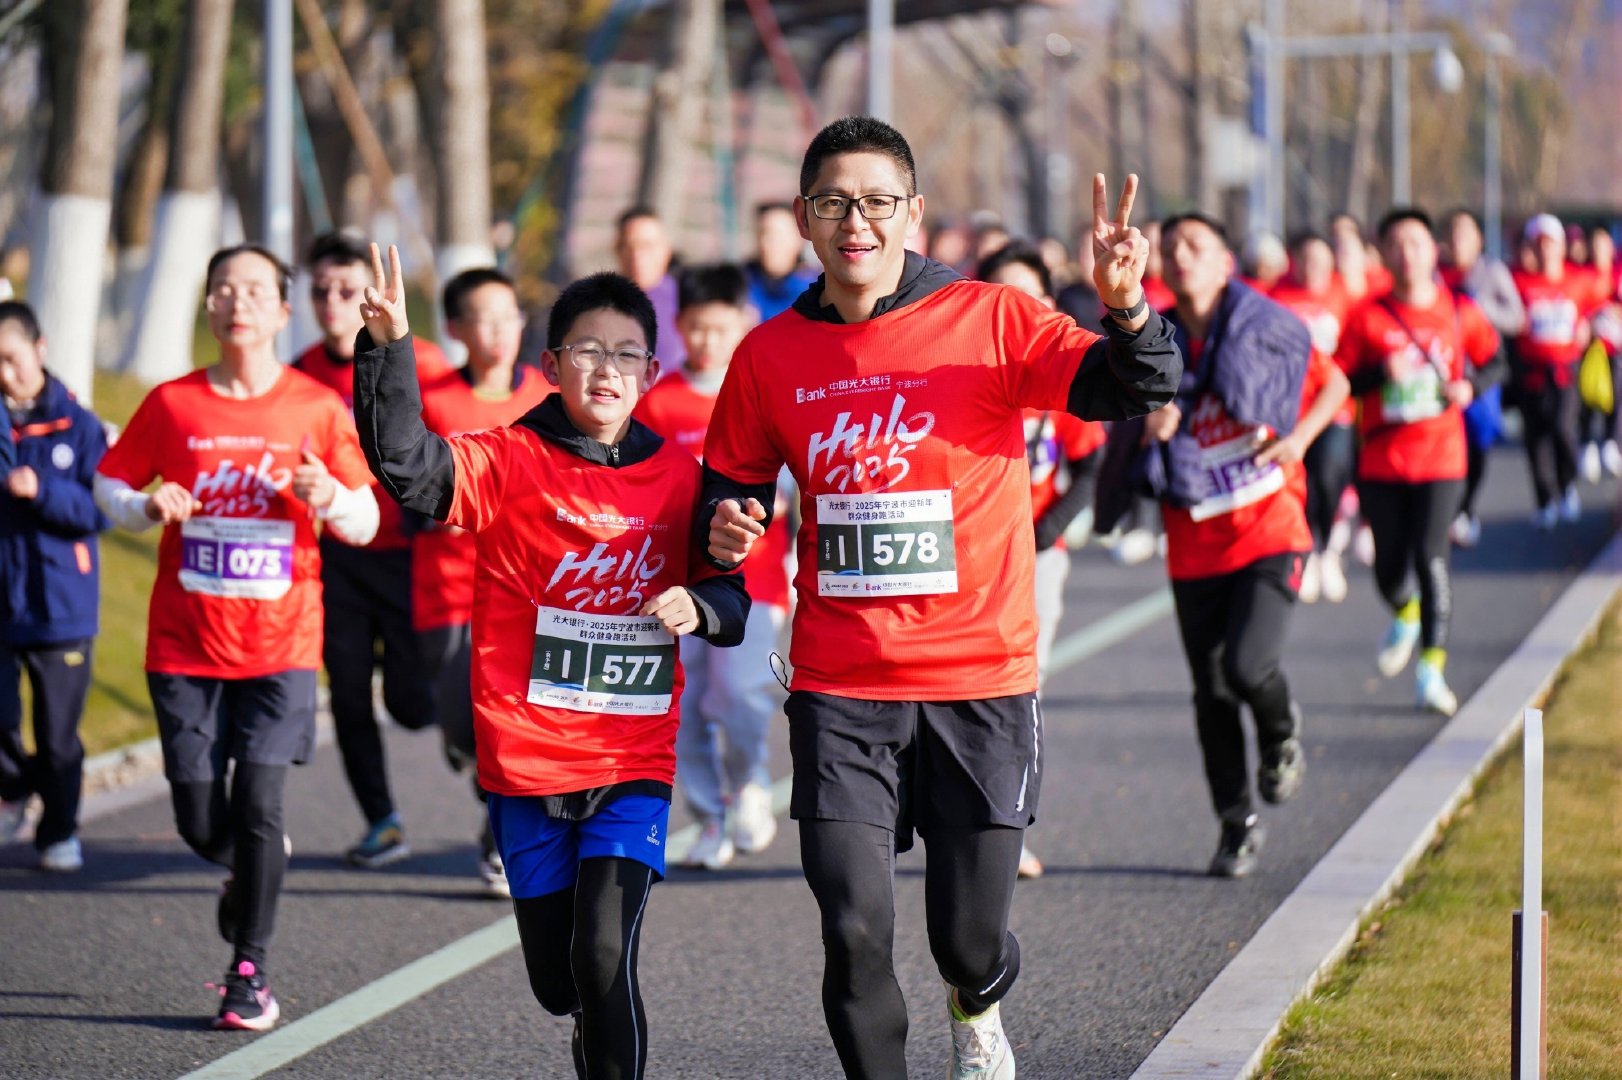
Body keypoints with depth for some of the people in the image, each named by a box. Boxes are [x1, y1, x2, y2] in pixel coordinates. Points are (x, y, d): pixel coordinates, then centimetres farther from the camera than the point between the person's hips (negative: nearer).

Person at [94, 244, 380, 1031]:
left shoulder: (317, 408, -1)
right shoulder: (172, 405, 1)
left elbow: (365, 525, 3)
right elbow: (109, 484, 10)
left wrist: (329, 495, -19)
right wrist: (146, 507, -12)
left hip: (280, 644, -1)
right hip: (185, 644, 1)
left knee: (257, 805, -10)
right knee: (200, 823, 1)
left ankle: (251, 972, 4)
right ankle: (249, 870, 36)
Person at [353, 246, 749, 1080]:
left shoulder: (678, 477, 3)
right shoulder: (511, 462, -5)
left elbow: (729, 590, 13)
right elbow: (406, 461, -22)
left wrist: (699, 605, -11)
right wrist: (388, 348, -36)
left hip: (634, 765, 0)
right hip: (528, 761, 0)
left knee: (603, 956, -18)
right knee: (557, 982, 12)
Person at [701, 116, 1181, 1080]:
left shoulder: (990, 320, -4)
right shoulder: (770, 356, 4)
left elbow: (1139, 391, -14)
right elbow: (734, 485, 17)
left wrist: (1128, 311, -35)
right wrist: (728, 533, -6)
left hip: (982, 683, -1)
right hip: (840, 689, 1)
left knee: (969, 942, 5)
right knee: (856, 935, -8)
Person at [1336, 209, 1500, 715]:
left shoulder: (1461, 312, 2)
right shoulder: (1367, 317, -2)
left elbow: (1494, 359, 16)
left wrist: (1469, 386, -4)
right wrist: (1381, 372, -17)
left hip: (1441, 460, -1)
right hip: (1381, 460, 1)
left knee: (1431, 558, -14)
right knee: (1389, 567, 8)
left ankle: (1432, 671, -10)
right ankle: (1405, 615, 44)